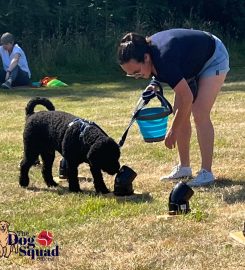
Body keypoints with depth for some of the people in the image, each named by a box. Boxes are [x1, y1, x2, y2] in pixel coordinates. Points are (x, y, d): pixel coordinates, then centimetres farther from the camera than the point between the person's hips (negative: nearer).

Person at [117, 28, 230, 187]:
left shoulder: (164, 60, -40)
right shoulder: (146, 49, -15)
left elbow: (187, 98, -34)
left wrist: (173, 131, -26)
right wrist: (155, 84, -11)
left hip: (214, 59, -9)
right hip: (192, 65, 9)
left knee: (200, 114, -19)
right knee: (180, 113, 3)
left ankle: (207, 173, -18)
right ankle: (184, 167, 12)